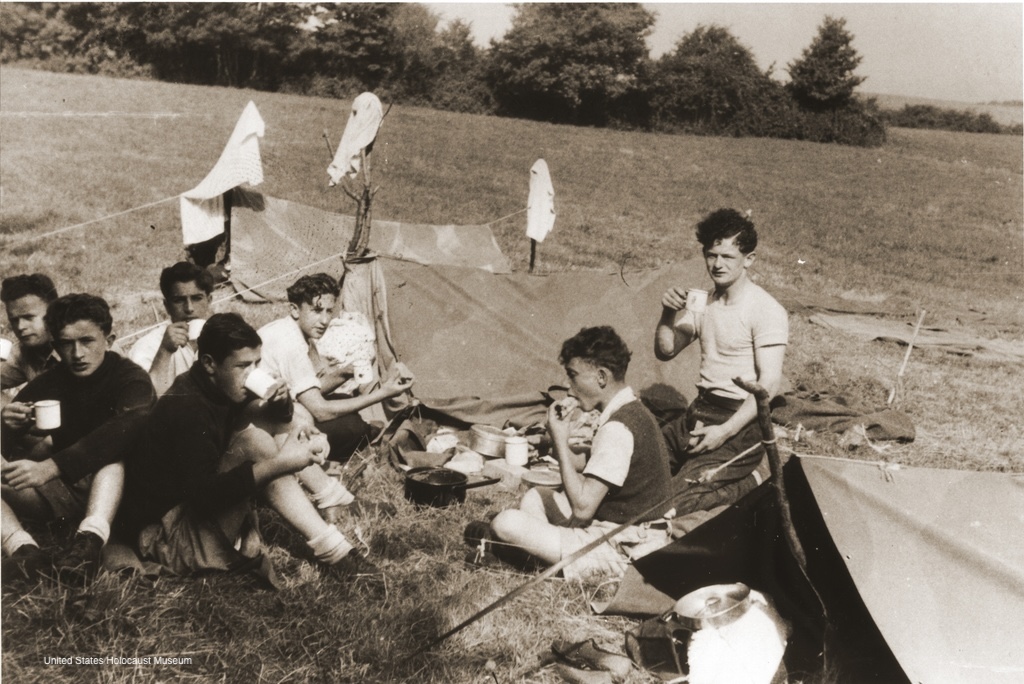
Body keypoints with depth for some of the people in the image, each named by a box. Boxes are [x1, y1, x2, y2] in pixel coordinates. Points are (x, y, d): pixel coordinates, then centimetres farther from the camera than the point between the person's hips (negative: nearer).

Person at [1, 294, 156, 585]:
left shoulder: (130, 378, -9)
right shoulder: (47, 383, 8)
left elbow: (127, 427, -32)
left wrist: (50, 468, -41)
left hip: (119, 490, -4)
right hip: (62, 490, 5)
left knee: (115, 443, -30)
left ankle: (90, 540, -50)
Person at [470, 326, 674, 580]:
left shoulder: (617, 428, -23)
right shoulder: (633, 411, 9)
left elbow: (582, 508, -23)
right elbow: (583, 468, 13)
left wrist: (560, 440, -16)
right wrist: (557, 434, -3)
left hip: (622, 552, -11)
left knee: (508, 523, -17)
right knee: (534, 497, 21)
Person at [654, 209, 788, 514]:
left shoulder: (767, 310, -11)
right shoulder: (704, 303, 11)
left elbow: (769, 383, -18)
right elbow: (665, 352, 12)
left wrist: (726, 431, -24)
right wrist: (668, 314, -7)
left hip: (740, 421, -7)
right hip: (699, 412, 7)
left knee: (673, 503, -19)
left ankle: (753, 483, 1)